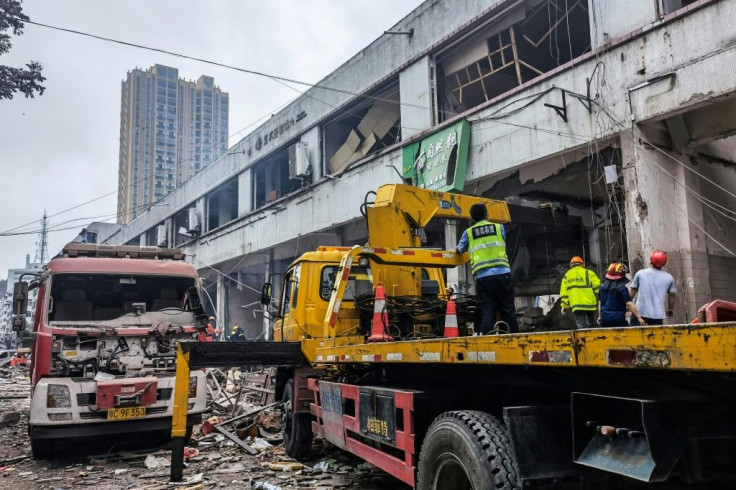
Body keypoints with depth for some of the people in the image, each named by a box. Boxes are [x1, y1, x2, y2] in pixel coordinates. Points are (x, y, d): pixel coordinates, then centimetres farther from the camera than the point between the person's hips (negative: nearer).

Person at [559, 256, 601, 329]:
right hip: (590, 304, -1)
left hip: (576, 306, 1)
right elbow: (598, 287, -5)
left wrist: (564, 305, 11)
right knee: (591, 324, 16)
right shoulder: (588, 273, 1)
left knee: (581, 326, -2)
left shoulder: (566, 276, 11)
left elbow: (564, 292, 8)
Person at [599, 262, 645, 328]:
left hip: (605, 318, 5)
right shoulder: (622, 288, -10)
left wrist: (600, 316, 26)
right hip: (618, 319, -5)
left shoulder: (603, 286, 8)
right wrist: (639, 317, -14)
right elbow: (629, 304, -16)